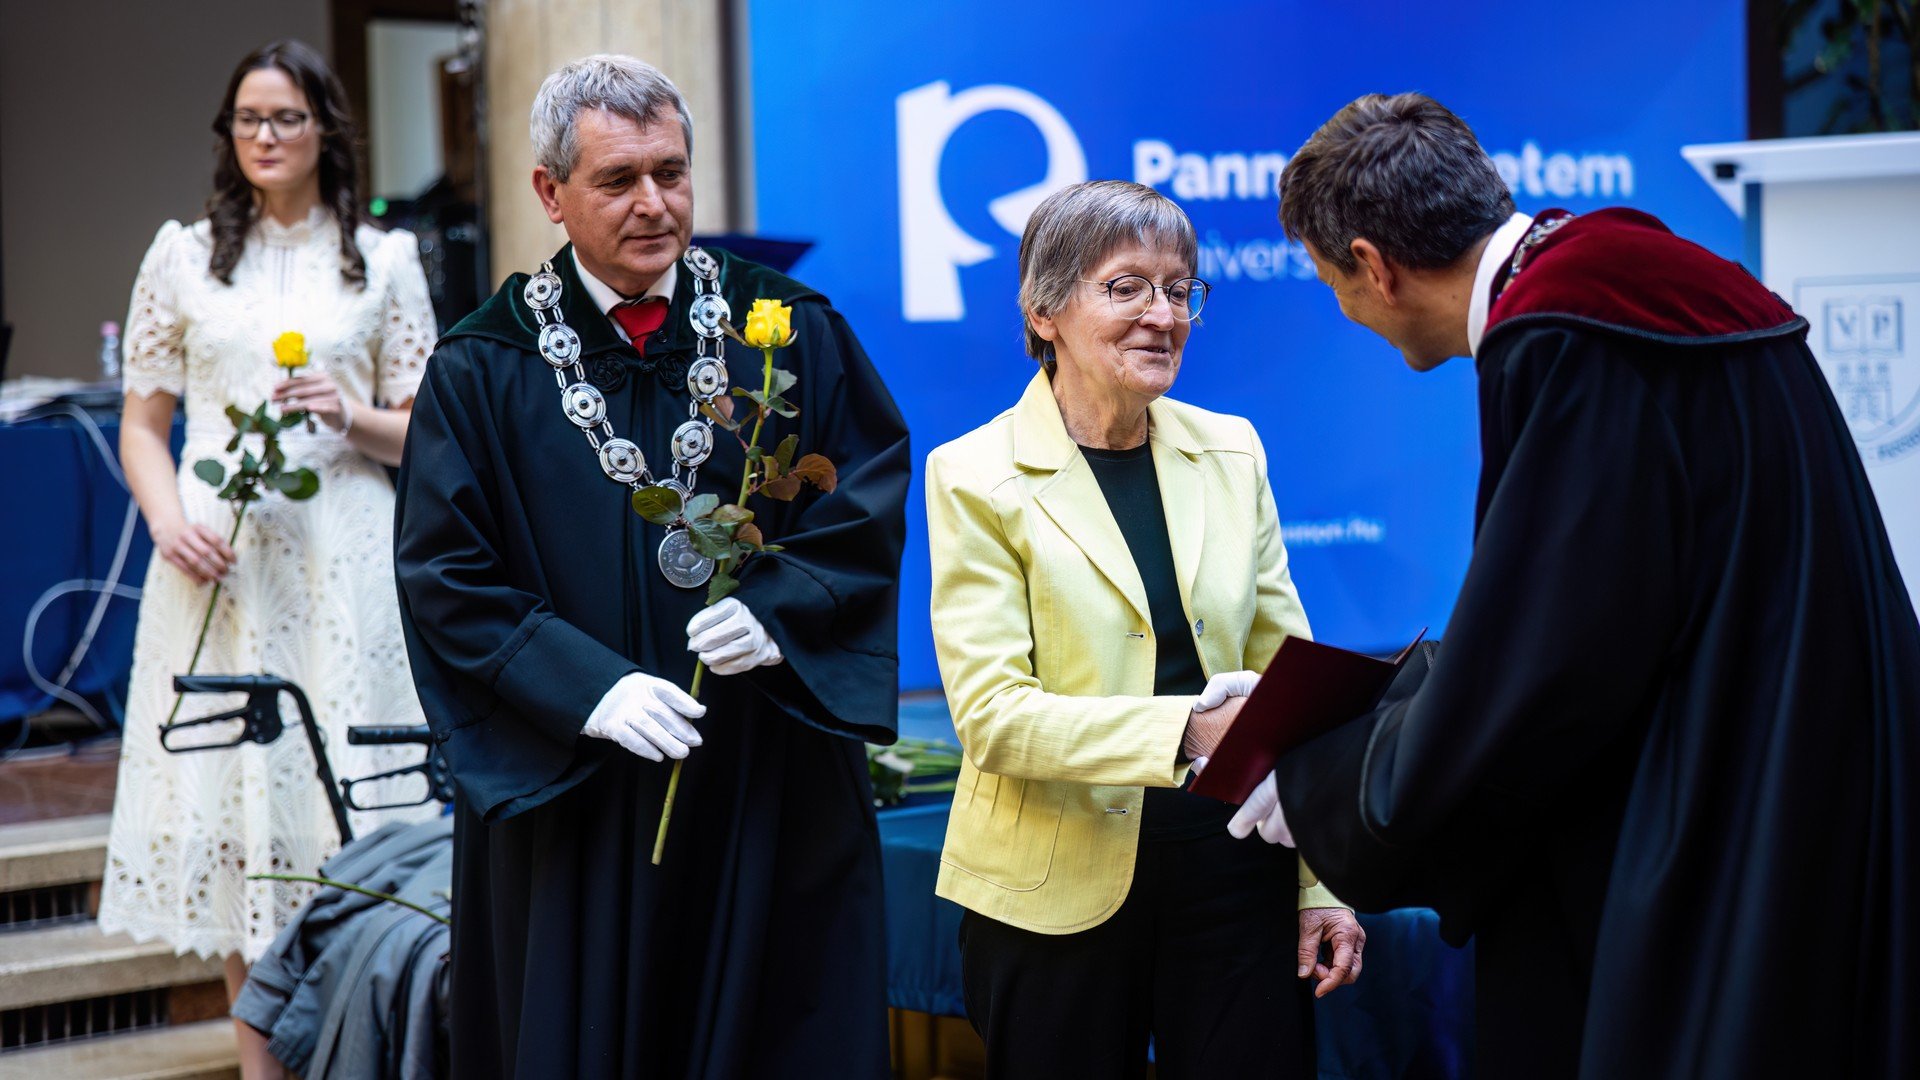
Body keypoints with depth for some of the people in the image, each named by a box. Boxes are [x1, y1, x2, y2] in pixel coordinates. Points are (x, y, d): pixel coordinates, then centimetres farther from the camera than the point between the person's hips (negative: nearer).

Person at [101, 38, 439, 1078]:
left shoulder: (384, 260, 8)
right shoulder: (182, 255, 10)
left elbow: (427, 435, 9)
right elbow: (142, 425, 10)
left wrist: (353, 417, -11)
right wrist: (170, 523, -8)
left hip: (343, 561, -1)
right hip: (217, 561, 1)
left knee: (346, 789, -3)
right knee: (228, 786, 0)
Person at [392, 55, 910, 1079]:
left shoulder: (793, 332, 3)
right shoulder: (481, 369, 0)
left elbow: (875, 500, 0)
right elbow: (446, 576, -5)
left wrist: (779, 611, -17)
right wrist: (586, 689, -17)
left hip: (772, 785, 1)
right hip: (568, 793, -1)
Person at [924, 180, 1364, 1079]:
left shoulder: (1231, 453, 8)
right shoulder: (976, 478, -5)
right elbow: (993, 712, -13)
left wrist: (1322, 883, 4)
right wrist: (1184, 731, -25)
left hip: (1233, 869, 3)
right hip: (1057, 889, -3)